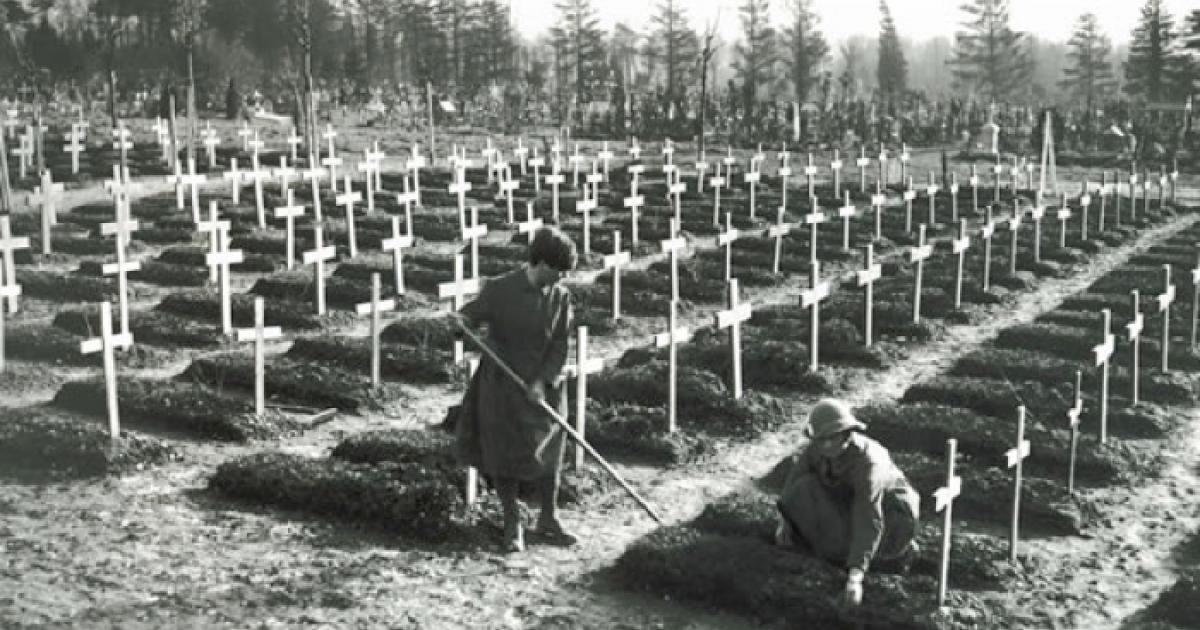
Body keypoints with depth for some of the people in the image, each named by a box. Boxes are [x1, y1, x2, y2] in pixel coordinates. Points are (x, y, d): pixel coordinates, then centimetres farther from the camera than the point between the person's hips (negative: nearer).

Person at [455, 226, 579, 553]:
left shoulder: (560, 296, -3)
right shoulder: (500, 290, -11)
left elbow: (560, 345, -3)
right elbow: (468, 316, -6)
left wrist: (542, 381, -15)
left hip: (540, 386, 2)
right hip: (500, 384, -2)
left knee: (547, 453, 6)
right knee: (503, 454, 3)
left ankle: (549, 521, 23)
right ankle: (512, 526, 17)